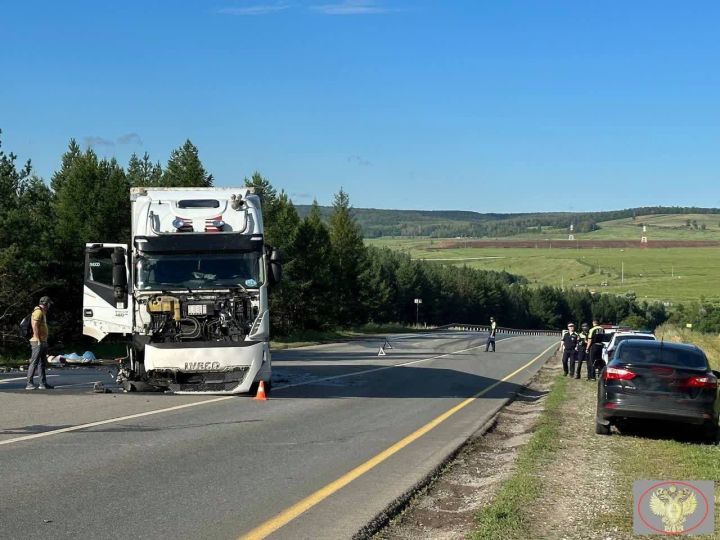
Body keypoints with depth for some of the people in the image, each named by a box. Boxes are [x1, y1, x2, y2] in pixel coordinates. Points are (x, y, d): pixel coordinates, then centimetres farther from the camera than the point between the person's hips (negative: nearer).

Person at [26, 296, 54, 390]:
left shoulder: (42, 312, 20)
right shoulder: (38, 312, -11)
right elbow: (35, 326, -20)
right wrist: (38, 340, -22)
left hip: (43, 342, 10)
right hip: (38, 342, -10)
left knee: (42, 363, 11)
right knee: (34, 363, -10)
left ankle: (43, 383, 14)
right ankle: (29, 384, -11)